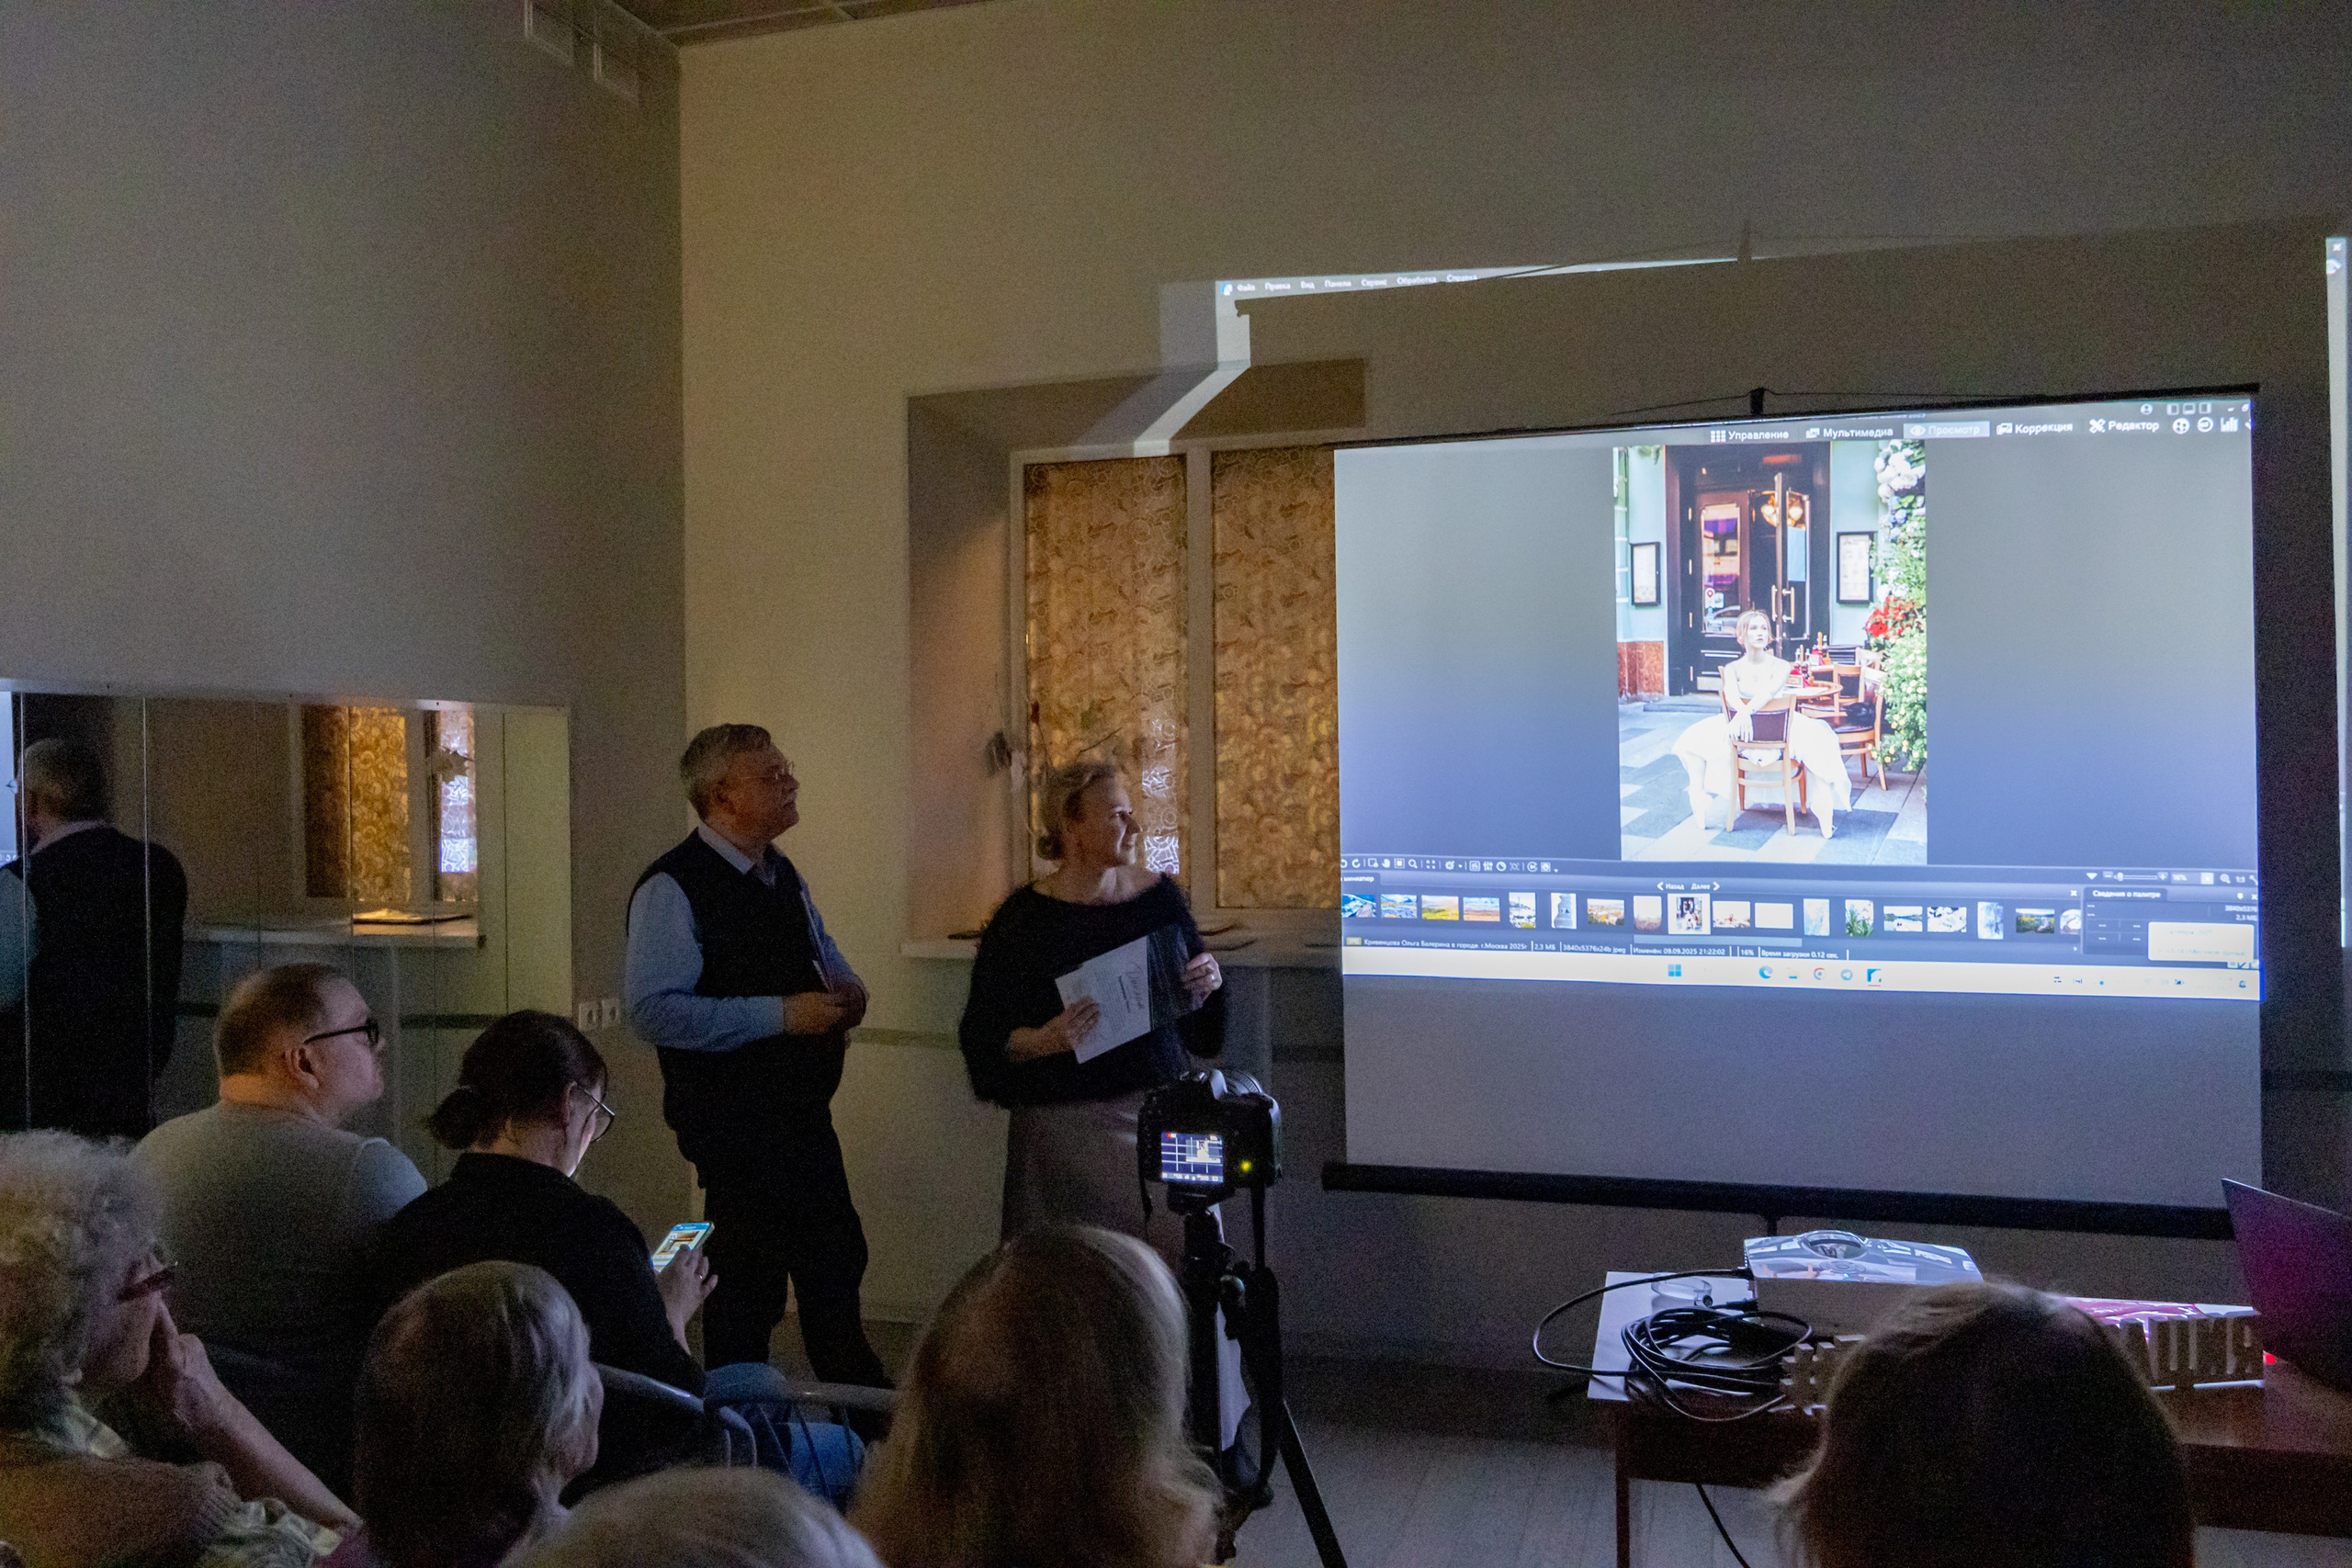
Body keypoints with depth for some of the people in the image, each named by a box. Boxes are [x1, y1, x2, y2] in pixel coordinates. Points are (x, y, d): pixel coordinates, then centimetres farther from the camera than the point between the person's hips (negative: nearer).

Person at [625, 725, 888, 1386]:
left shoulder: (782, 875, 11)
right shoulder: (673, 887, -16)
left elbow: (826, 956, 25)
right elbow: (655, 1010, -25)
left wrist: (847, 991, 0)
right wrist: (782, 1014, -26)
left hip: (805, 1110, 9)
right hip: (734, 1124, -8)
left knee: (837, 1263, 20)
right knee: (748, 1285, 3)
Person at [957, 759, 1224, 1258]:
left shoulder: (1159, 895, 6)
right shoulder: (1023, 919, -5)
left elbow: (1201, 1025, 16)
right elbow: (984, 1039, -4)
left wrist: (1209, 983, -5)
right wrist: (1044, 1040, -21)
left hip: (1162, 1110, 3)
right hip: (1066, 1128, -3)